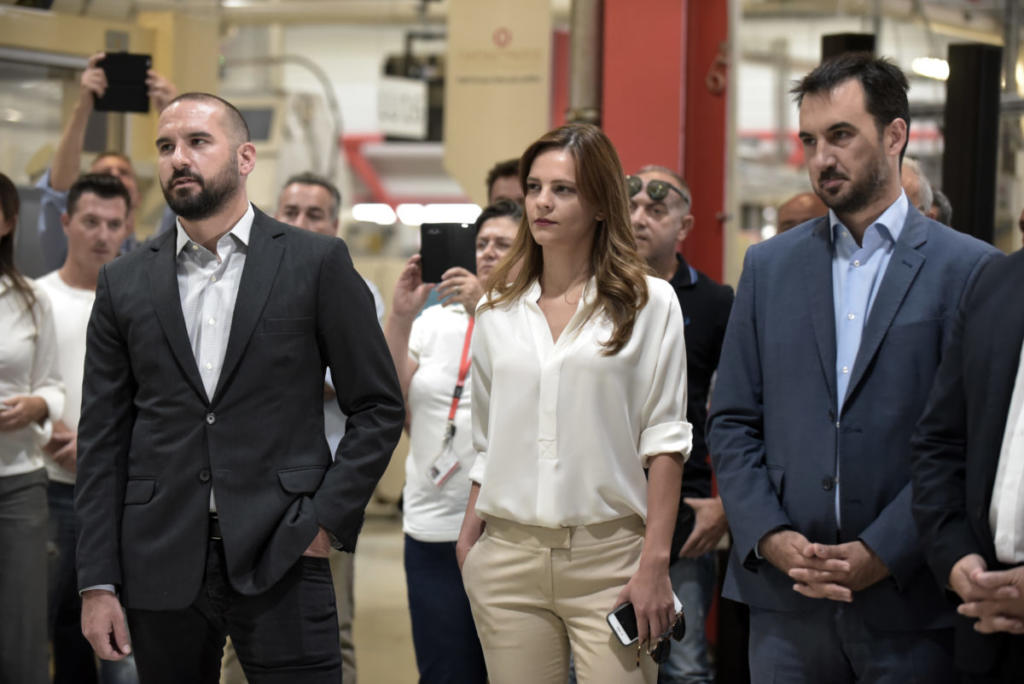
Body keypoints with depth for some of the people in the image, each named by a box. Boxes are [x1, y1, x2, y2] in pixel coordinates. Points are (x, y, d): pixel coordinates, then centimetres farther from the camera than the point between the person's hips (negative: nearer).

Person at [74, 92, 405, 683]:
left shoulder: (318, 263, 2)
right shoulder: (125, 283, 9)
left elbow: (379, 407, 4)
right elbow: (103, 440, 8)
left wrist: (328, 519, -6)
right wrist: (98, 583, 2)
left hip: (281, 560, -2)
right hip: (160, 564, 3)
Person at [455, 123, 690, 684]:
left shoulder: (649, 303, 2)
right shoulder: (498, 311, 12)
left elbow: (664, 442, -2)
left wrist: (654, 564, -9)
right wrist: (467, 542, 9)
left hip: (608, 555, -3)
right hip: (508, 556, 3)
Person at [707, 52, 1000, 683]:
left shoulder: (969, 269, -2)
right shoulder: (770, 265, 11)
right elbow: (732, 424, 9)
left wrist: (881, 554, -13)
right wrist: (770, 537, -5)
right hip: (787, 595, 3)